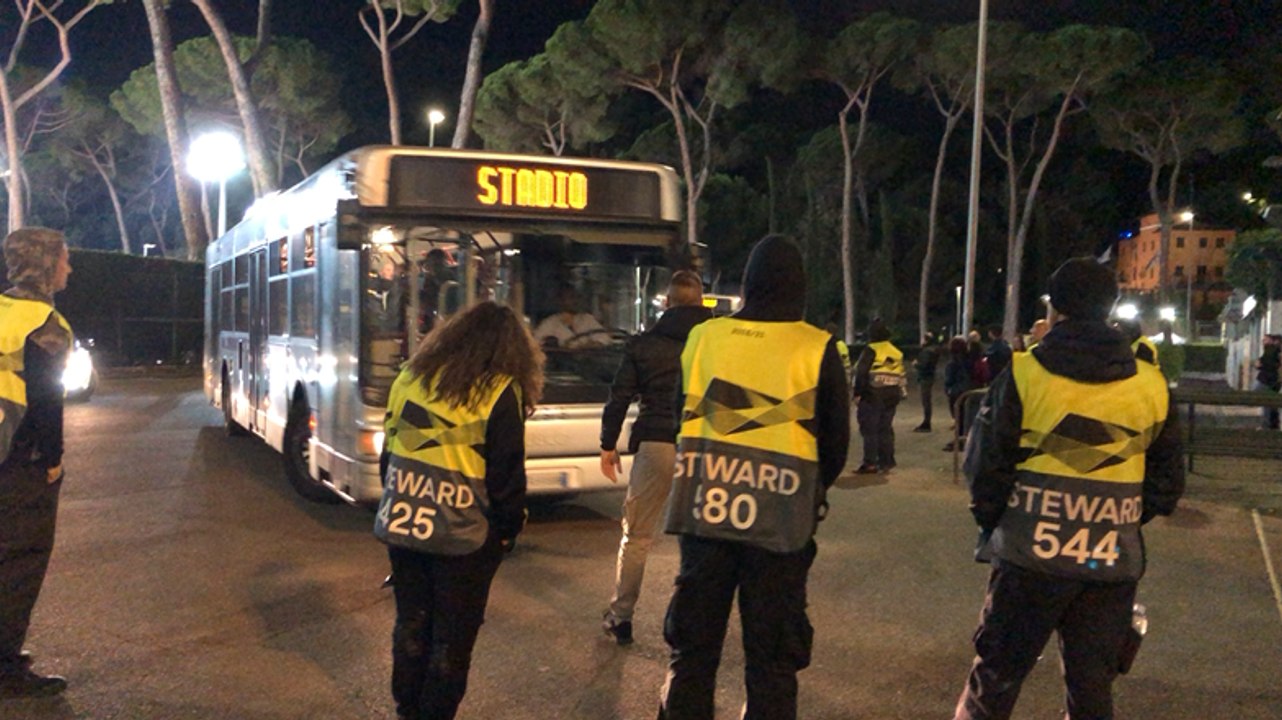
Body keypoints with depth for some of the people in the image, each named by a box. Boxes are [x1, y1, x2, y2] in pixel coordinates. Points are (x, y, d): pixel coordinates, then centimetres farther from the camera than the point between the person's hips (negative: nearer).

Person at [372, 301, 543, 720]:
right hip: (463, 534, -5)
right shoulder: (500, 391, -11)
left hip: (402, 524, 5)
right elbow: (507, 474, -10)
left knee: (411, 623, 19)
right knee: (452, 637, 9)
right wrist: (508, 530, 2)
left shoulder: (411, 377, 4)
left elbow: (389, 452, 11)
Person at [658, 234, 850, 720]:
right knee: (771, 658, 10)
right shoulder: (817, 350, -7)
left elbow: (683, 418, 9)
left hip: (704, 511, 3)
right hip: (780, 521, -2)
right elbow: (836, 442, 0)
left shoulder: (703, 337, 1)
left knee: (693, 646, 14)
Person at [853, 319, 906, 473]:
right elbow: (901, 377, 16)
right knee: (886, 429, 12)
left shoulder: (871, 351, -10)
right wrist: (899, 395, 21)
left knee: (869, 429, -4)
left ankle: (870, 463, -8)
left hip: (872, 397, -7)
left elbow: (861, 373, -15)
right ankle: (886, 462, 14)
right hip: (891, 398, 7)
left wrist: (857, 392, -9)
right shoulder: (897, 353, 12)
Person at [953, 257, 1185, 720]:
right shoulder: (1151, 385, 3)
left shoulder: (1024, 373, -9)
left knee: (995, 676, 10)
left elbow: (986, 465, -7)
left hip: (1033, 554, -3)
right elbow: (1166, 482, 9)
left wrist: (990, 521, 10)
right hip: (1112, 561, 3)